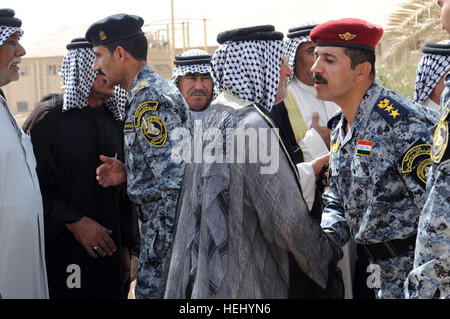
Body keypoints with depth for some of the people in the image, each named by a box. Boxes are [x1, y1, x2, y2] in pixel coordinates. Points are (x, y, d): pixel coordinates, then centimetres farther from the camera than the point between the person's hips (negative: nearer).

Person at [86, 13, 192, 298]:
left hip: (168, 231, -10)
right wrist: (128, 173, 8)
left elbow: (173, 179, -24)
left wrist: (163, 252, -23)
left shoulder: (148, 98, -17)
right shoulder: (157, 88, 15)